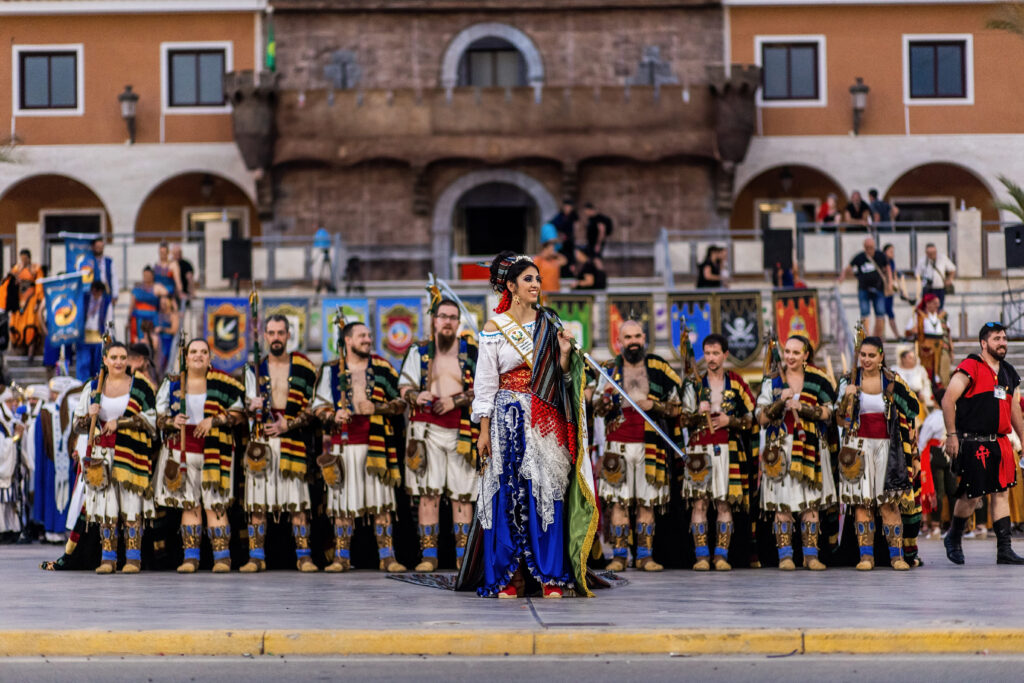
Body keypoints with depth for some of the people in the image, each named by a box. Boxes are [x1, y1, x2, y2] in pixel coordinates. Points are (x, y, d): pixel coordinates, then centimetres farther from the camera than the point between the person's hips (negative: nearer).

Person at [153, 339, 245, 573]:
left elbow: (238, 413, 1)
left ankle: (222, 556, -1)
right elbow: (158, 416, 10)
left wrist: (214, 420, -12)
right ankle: (190, 557, 6)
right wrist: (171, 421, -11)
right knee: (189, 505, 3)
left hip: (214, 452, -2)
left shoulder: (221, 383, 4)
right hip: (182, 451, 2)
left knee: (214, 504, -6)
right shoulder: (173, 383, 11)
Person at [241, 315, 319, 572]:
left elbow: (313, 407, 3)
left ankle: (303, 556, 0)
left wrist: (286, 425, -8)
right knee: (257, 501, -1)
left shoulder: (303, 367, 5)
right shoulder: (255, 367, 13)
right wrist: (253, 406, -10)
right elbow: (246, 402, 14)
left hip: (293, 439, -2)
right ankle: (256, 556, 5)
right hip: (261, 440, 2)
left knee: (297, 502, -5)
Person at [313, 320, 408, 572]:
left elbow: (400, 403, 9)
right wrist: (333, 416, -11)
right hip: (344, 444, 0)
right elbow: (319, 406, 10)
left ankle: (387, 557, 1)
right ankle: (341, 557, 6)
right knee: (343, 503, 0)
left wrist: (376, 408, -8)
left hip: (377, 443, 0)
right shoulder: (331, 370, 11)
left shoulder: (383, 369, 10)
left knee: (381, 503, -2)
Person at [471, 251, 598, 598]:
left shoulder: (547, 326, 11)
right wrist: (484, 430, -6)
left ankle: (550, 576, 1)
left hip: (546, 419, 3)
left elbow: (561, 379, 14)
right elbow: (486, 381, 0)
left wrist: (565, 353, -5)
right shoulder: (494, 328, 2)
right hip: (509, 418, -3)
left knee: (548, 491, -2)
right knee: (508, 493, -3)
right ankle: (507, 577, 2)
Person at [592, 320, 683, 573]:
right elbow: (597, 409, 10)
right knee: (618, 501, -2)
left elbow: (675, 408, 8)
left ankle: (645, 555, 5)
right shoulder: (611, 369, 10)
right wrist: (606, 397, -11)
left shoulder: (659, 369, 8)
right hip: (618, 443, 0)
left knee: (647, 502, 1)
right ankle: (619, 555, 1)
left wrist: (653, 405, -9)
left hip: (649, 444, 0)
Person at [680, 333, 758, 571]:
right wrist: (698, 414, -8)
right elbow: (683, 420, 10)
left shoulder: (736, 383, 9)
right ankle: (702, 555, -3)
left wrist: (730, 421, -7)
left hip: (728, 449, -1)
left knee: (725, 503, -2)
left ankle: (721, 554, 1)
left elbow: (751, 419, 8)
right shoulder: (695, 384, 12)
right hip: (699, 449, 1)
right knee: (699, 502, -5)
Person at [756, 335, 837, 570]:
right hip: (781, 446, 0)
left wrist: (802, 407, -12)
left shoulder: (817, 379, 8)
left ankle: (810, 554, 5)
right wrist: (780, 401, -13)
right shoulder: (773, 381, 7)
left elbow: (827, 413, 1)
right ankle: (785, 555, 0)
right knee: (782, 502, -4)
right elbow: (762, 417, 3)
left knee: (811, 502, -1)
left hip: (810, 447, 0)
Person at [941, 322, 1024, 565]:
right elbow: (948, 400, -11)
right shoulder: (970, 368, -7)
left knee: (1002, 493, 4)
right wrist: (951, 435, -15)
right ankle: (953, 538, 19)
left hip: (1000, 443, 7)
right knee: (972, 495, -5)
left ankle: (1004, 550, 6)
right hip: (973, 443, -7)